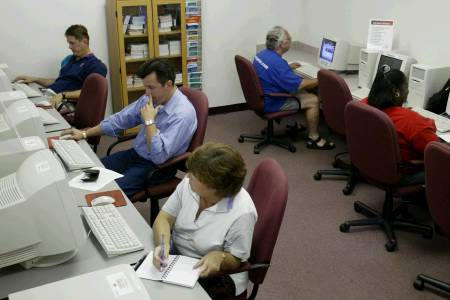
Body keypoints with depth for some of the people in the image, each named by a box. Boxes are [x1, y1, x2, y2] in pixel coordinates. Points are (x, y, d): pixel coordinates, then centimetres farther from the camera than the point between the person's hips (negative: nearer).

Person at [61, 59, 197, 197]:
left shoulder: (183, 114, -25)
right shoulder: (150, 98, -1)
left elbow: (159, 157, -29)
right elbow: (120, 119, 9)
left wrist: (149, 121, -25)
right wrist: (84, 133, 7)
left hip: (156, 167, -8)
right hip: (135, 153, 8)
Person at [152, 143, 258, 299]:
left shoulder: (241, 213, -26)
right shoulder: (189, 184, -12)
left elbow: (236, 261, -13)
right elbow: (164, 218, -7)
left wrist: (220, 257, -35)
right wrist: (163, 243, -28)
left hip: (215, 276, -5)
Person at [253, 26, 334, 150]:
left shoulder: (262, 54, 1)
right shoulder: (277, 63, -29)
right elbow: (299, 84, -26)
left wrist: (288, 67, 29)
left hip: (261, 97, 10)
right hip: (271, 103, -10)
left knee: (301, 93, 24)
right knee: (313, 100, -8)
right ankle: (313, 138, 3)